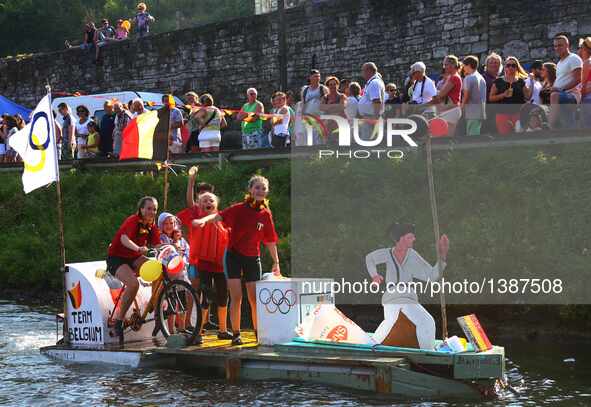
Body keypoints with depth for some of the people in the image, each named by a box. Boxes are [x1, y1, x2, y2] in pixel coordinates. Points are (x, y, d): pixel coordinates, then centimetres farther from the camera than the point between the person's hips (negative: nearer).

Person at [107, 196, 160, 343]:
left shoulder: (152, 225, 5)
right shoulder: (133, 221, -19)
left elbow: (158, 244, -3)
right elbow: (124, 239, -38)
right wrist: (138, 248, -57)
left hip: (134, 258, 7)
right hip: (116, 258, -7)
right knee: (133, 283, -32)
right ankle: (118, 320, -18)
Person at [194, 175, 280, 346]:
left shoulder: (265, 214, 1)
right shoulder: (239, 209, -10)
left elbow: (270, 240, 8)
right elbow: (219, 216, -25)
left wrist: (276, 262, 9)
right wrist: (203, 220, -45)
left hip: (253, 258, 3)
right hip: (234, 255, -3)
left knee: (255, 298, 5)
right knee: (236, 297, -5)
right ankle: (236, 334, 1)